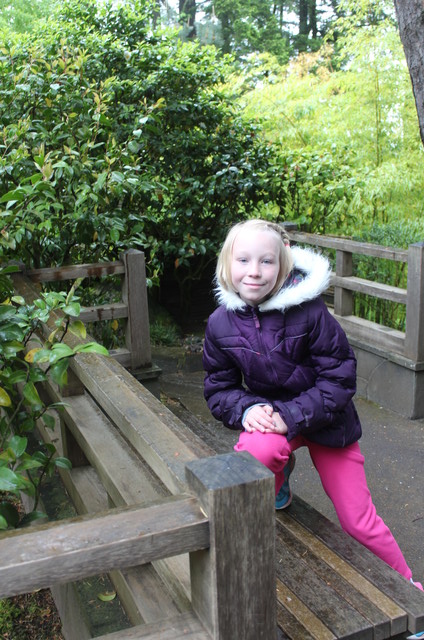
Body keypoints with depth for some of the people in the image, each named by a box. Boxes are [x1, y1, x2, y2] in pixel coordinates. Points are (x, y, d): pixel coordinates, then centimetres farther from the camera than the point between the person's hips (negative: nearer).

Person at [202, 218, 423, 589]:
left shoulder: (308, 310, -23)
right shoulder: (221, 324, -12)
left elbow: (340, 376, -17)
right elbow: (219, 388, -1)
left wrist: (292, 416, -26)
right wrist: (247, 409, -22)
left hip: (324, 417, -2)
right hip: (270, 416, 2)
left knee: (358, 520, 3)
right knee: (255, 453, -34)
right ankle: (281, 471, 4)